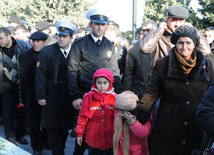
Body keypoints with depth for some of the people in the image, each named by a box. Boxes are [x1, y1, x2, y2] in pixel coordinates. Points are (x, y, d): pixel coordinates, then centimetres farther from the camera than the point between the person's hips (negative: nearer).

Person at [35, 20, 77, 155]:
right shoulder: (46, 52, -2)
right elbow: (40, 75, -3)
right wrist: (41, 96, -9)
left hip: (69, 98, 1)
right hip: (52, 99, -1)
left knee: (65, 127, 11)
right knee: (53, 129, 1)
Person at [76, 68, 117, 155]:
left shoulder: (115, 98, -6)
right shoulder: (89, 97, -6)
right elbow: (82, 116, 1)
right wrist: (79, 133, 3)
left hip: (110, 140, 0)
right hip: (93, 139, 0)